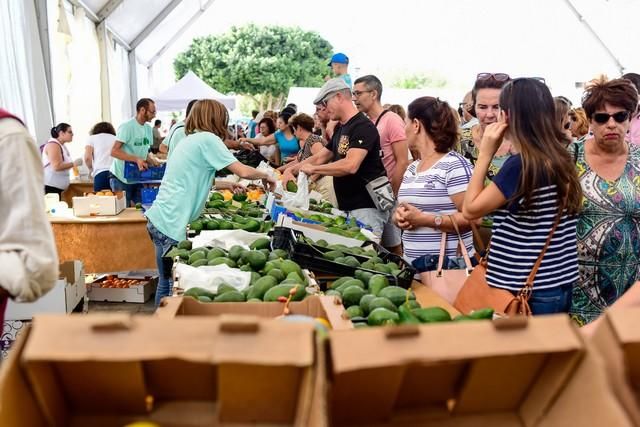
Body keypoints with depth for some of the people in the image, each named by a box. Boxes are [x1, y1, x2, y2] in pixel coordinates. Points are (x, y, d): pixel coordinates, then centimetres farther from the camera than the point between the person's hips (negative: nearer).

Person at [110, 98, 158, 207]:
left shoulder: (148, 128, 8)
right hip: (121, 179, -7)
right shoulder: (127, 127, -15)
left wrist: (153, 163, -2)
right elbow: (114, 152, -21)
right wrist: (136, 159, -30)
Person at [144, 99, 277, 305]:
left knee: (165, 283, 16)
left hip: (158, 219, 9)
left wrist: (224, 185, 29)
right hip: (171, 225, -9)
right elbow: (243, 171, -12)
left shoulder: (190, 140, 17)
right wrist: (266, 176, 6)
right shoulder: (208, 139, -8)